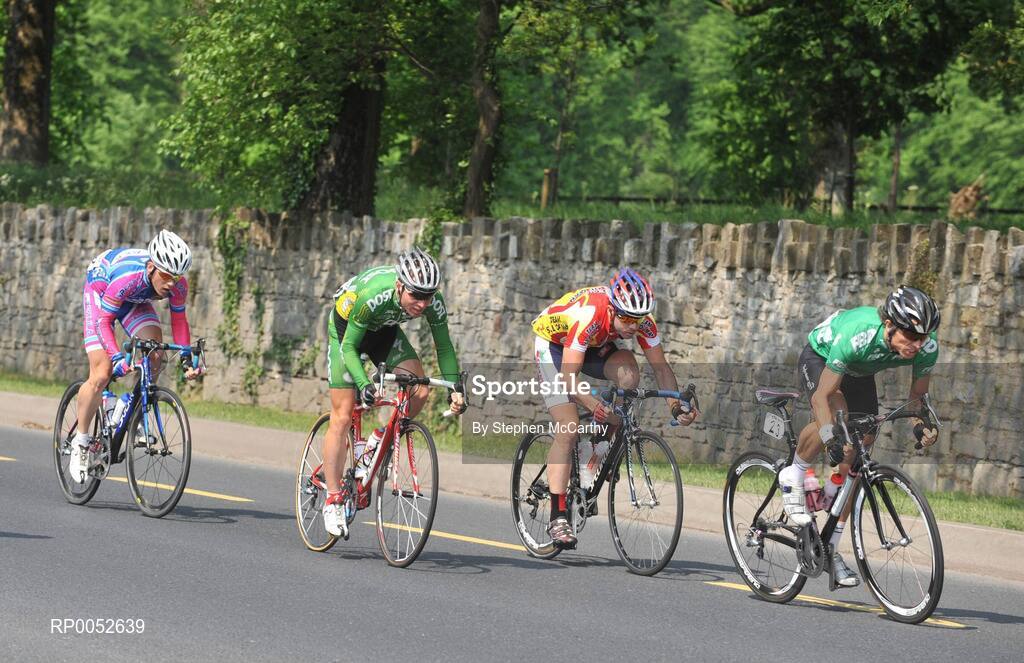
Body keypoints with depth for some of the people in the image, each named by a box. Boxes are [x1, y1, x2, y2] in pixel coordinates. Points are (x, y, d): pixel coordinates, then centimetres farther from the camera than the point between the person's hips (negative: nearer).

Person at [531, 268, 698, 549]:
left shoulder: (642, 320, -25)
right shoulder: (589, 315, -40)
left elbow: (660, 367, -18)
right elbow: (569, 377, -42)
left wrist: (675, 406, -33)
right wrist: (595, 405, -57)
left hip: (597, 346, 5)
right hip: (554, 343, -4)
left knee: (628, 373, -28)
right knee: (568, 429, -18)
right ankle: (558, 518, -15)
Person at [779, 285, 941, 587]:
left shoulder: (927, 345, -29)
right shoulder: (857, 335, -44)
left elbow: (918, 394, -11)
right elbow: (822, 396, -38)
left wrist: (922, 425, -31)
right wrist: (832, 440, -53)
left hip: (859, 373, 5)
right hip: (820, 358, -5)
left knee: (855, 459, -2)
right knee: (835, 414, -36)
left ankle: (831, 548, 10)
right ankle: (794, 476, -11)